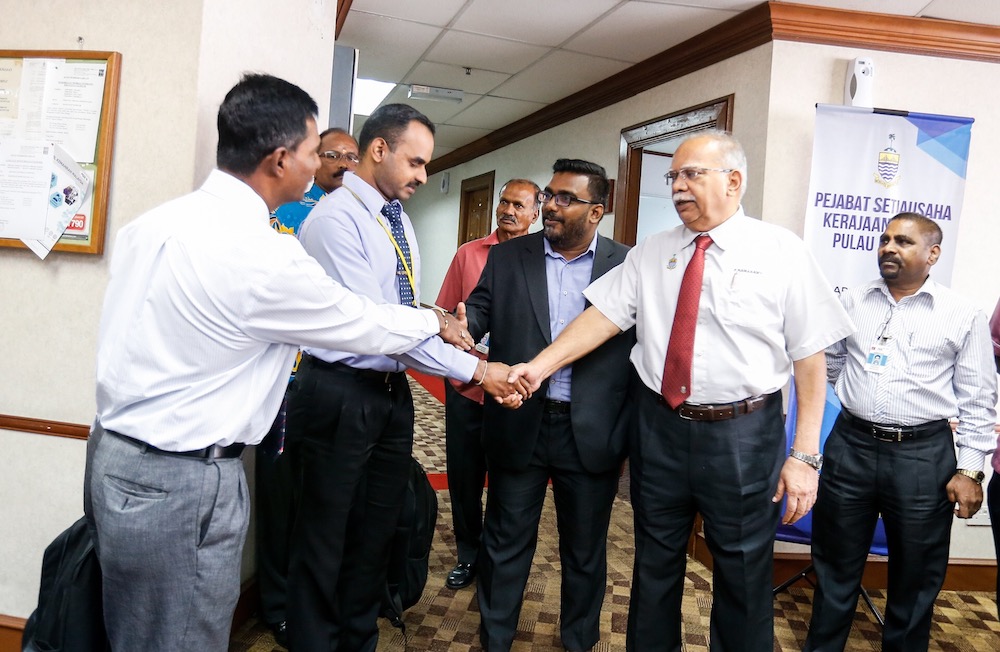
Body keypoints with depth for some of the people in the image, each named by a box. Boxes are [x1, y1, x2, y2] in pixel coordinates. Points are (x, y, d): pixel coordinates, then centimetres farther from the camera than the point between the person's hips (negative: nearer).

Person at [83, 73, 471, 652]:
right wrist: (437, 322, 8)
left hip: (113, 454, 9)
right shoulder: (266, 258, -23)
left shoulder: (155, 221, 2)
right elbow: (362, 324, -9)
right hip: (182, 484, -9)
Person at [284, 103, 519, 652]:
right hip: (340, 396, -8)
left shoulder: (398, 220, 11)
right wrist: (473, 370, -20)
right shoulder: (335, 218, -16)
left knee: (375, 535, 18)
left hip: (391, 393, 8)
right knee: (324, 539, 8)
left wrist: (446, 331, -3)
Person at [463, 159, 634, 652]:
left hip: (592, 435, 0)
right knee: (507, 543, 15)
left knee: (585, 552, 17)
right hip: (518, 427, 1)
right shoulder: (506, 258, 4)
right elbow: (479, 310, -1)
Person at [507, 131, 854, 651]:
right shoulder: (650, 253, 5)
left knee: (743, 576, 12)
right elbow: (604, 314, -3)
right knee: (654, 563, 18)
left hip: (741, 435, -3)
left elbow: (810, 355, -7)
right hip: (658, 426, 3)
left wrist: (805, 455, -11)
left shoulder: (781, 252, -5)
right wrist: (540, 366, -16)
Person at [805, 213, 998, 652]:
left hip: (924, 455, -2)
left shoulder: (963, 317, -1)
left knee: (915, 578, 12)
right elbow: (831, 364, 20)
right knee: (835, 567, 13)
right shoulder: (852, 303, 6)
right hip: (851, 447, 2)